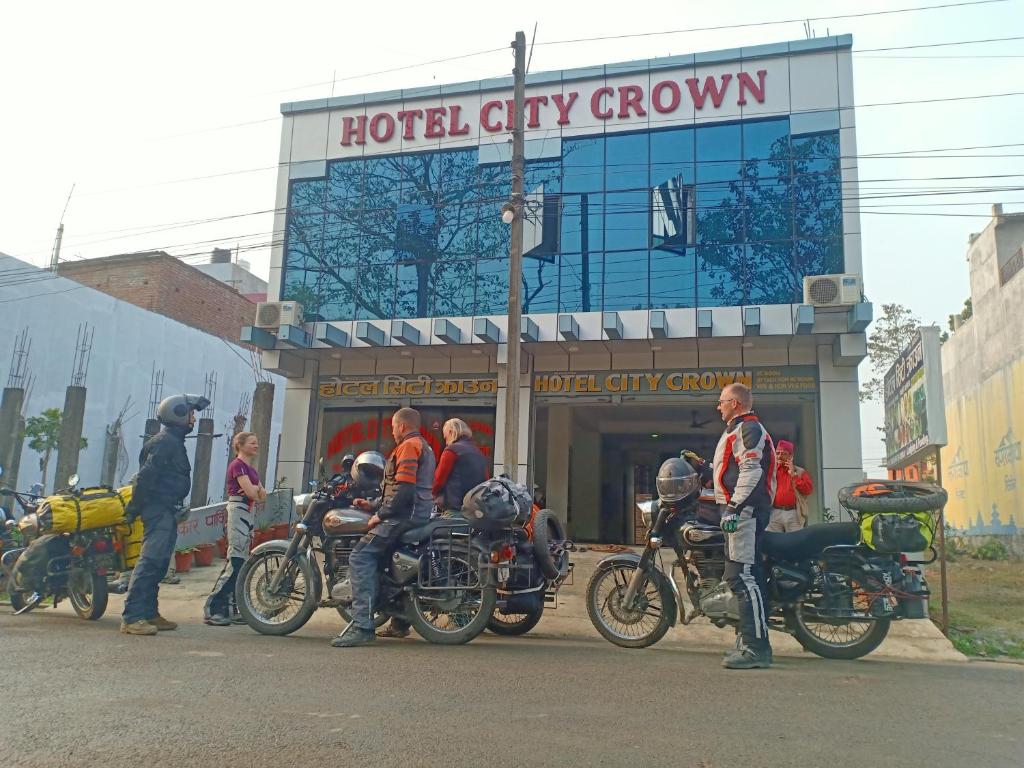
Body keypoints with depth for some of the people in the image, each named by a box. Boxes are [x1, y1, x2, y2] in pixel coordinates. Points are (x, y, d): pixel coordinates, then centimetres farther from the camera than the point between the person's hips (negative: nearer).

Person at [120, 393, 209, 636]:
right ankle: (131, 617, -15)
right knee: (150, 560, -14)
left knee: (158, 563, 13)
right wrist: (135, 507, -18)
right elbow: (147, 475, -20)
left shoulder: (174, 441, 19)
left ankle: (150, 613, 19)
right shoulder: (166, 441, -12)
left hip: (167, 511, 10)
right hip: (159, 509, -10)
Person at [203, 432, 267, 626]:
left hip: (248, 514, 10)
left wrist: (255, 489, -7)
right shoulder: (237, 465, -7)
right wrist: (257, 490, 5)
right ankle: (212, 609, -11)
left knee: (240, 563, 9)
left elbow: (263, 495, 14)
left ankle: (229, 610, 13)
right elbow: (251, 492, -17)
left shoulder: (252, 470, 21)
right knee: (236, 561, -14)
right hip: (237, 511, -10)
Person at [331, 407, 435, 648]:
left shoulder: (408, 445, -7)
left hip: (404, 515, -11)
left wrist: (380, 515, -12)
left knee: (361, 557, -16)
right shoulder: (425, 447, 25)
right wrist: (375, 506, 25)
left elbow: (403, 488, -19)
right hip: (420, 514, 11)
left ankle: (362, 626, -25)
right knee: (379, 556, 21)